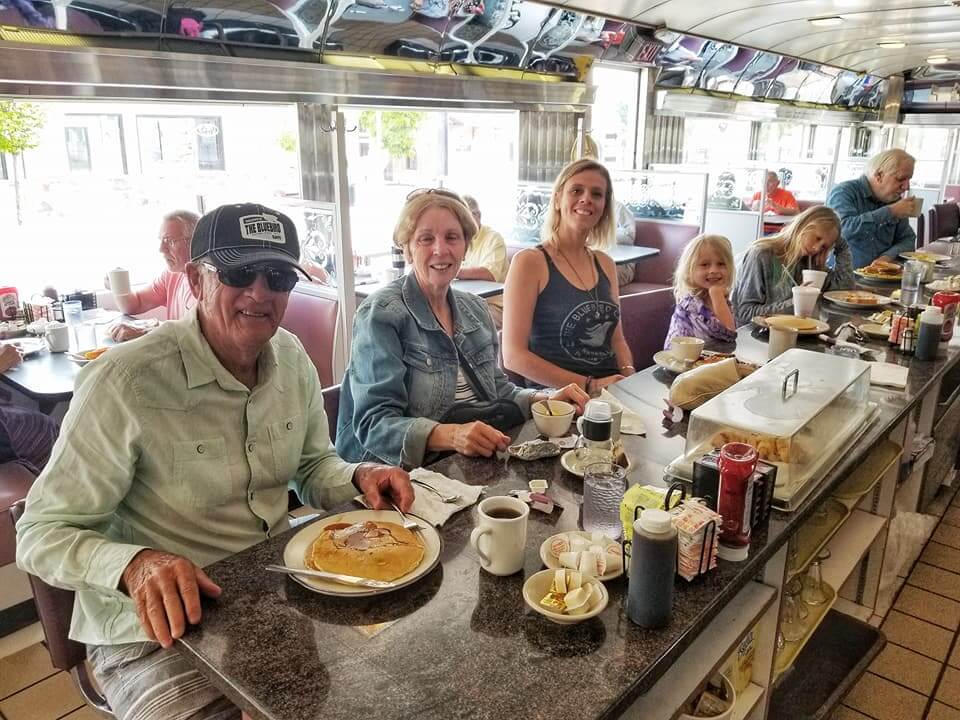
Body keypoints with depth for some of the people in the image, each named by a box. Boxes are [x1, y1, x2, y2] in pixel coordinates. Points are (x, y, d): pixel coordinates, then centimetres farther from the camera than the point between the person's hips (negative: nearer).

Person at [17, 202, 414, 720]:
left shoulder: (292, 357, -1)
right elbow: (42, 533, -14)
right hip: (159, 628, -5)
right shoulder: (124, 383, -21)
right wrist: (135, 566, -34)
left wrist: (358, 478, -10)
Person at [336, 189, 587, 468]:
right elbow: (374, 423, -18)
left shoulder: (475, 309, 11)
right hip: (398, 471, -6)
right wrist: (451, 435, -34)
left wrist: (544, 400, -1)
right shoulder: (381, 314, -11)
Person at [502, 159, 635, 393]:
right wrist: (589, 385, -17)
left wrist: (629, 376, -2)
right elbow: (514, 356, -12)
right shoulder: (530, 261, -7)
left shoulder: (605, 264, 11)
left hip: (610, 395, 5)